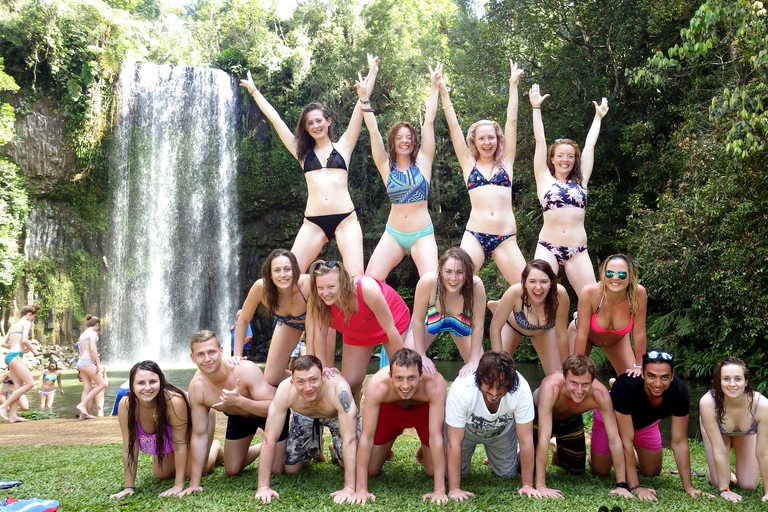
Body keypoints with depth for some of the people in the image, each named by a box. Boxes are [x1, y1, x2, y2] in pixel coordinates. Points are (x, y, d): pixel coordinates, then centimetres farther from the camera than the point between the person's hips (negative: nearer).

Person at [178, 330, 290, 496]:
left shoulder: (245, 370, -38)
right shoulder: (197, 387, -27)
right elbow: (199, 436, -19)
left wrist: (239, 401, -53)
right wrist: (194, 483, -19)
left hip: (270, 414, -4)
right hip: (238, 417, 4)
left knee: (277, 470, -2)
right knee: (232, 471, 9)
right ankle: (262, 448, 37)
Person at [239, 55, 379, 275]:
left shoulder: (343, 146, 13)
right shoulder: (303, 152, 17)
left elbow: (360, 107, 11)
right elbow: (274, 118, 21)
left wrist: (372, 73, 10)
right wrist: (253, 90, 26)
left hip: (345, 219, -2)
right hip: (313, 223, 2)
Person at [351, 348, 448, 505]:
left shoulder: (435, 383, -42)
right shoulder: (377, 384, -40)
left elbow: (436, 437, -39)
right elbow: (366, 437, -35)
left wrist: (440, 490, -39)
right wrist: (361, 489, -36)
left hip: (425, 410, 0)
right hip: (389, 409, 0)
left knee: (434, 472, -6)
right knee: (371, 470, -1)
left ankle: (424, 452, 27)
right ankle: (385, 452, 32)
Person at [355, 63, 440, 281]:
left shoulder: (422, 161, 3)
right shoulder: (387, 166, 5)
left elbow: (429, 122, 1)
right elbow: (373, 131, -1)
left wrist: (434, 87, 1)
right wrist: (364, 99, -7)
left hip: (422, 235, -2)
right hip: (393, 234, 2)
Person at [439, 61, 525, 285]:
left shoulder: (506, 162, 14)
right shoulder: (469, 164, 13)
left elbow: (512, 121, 13)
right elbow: (454, 126, 11)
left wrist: (513, 85, 14)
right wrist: (444, 92, 9)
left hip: (506, 239, 1)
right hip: (474, 236, -1)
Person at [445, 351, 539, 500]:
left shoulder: (522, 390, -39)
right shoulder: (461, 390, -42)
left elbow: (526, 440, -29)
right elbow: (454, 442, -35)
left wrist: (527, 485, -28)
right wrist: (454, 489, -36)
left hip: (503, 430, 2)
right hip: (465, 428, -1)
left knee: (508, 473, 2)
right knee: (455, 472, -2)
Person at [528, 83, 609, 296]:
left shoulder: (580, 181, 14)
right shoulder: (545, 180, 8)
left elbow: (590, 145, 21)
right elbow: (540, 141, 8)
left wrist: (598, 116, 29)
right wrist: (536, 107, 9)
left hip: (577, 251, 3)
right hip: (548, 247, -2)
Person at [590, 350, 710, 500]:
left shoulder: (679, 392, -34)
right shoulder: (625, 386, -44)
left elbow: (679, 442, -24)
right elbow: (626, 441, -38)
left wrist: (688, 487, -25)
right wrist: (635, 487, -39)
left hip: (646, 422, 3)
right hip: (610, 419, -3)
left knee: (652, 472, 9)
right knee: (600, 471, 0)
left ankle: (631, 456, 38)